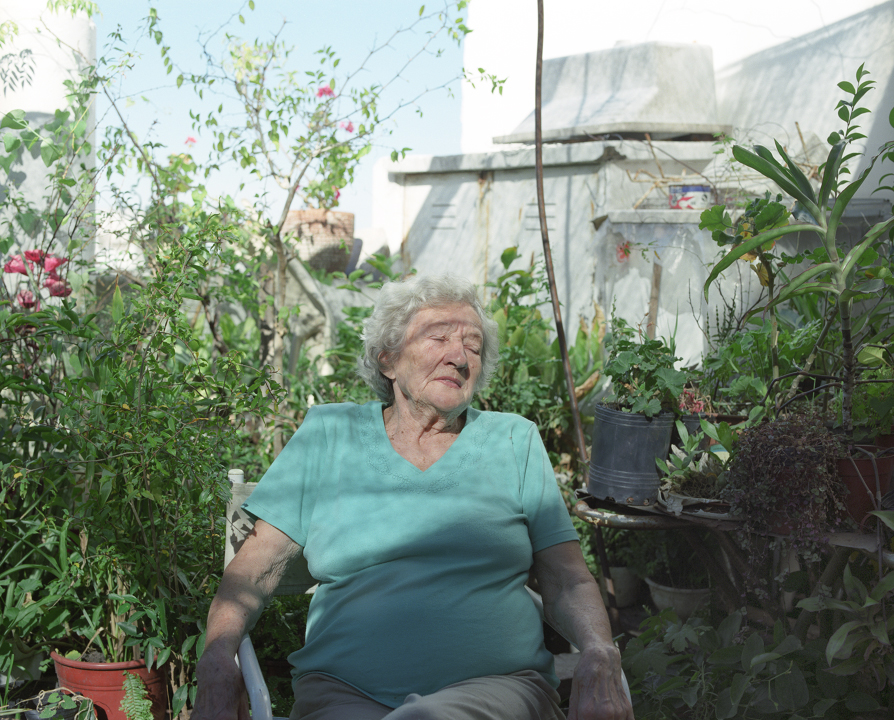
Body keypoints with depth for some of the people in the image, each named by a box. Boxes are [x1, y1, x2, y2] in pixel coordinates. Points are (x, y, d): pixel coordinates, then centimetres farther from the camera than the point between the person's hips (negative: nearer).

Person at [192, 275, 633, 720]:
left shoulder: (514, 441, 13)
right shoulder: (328, 433, 12)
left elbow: (565, 578, 8)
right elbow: (258, 563, 7)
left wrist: (600, 656, -13)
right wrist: (217, 659, -11)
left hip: (496, 683, -1)